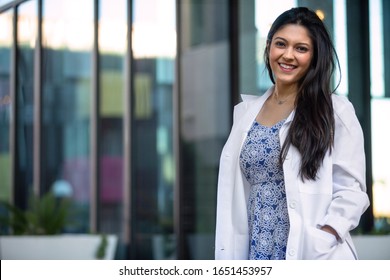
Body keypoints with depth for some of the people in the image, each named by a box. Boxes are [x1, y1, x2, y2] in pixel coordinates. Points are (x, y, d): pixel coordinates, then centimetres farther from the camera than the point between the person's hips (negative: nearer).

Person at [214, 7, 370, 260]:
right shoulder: (246, 111, 12)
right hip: (257, 254, 4)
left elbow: (352, 189, -6)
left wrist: (321, 242, -18)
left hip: (312, 257, -4)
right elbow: (236, 193, 13)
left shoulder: (335, 110, -1)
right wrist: (231, 258, 7)